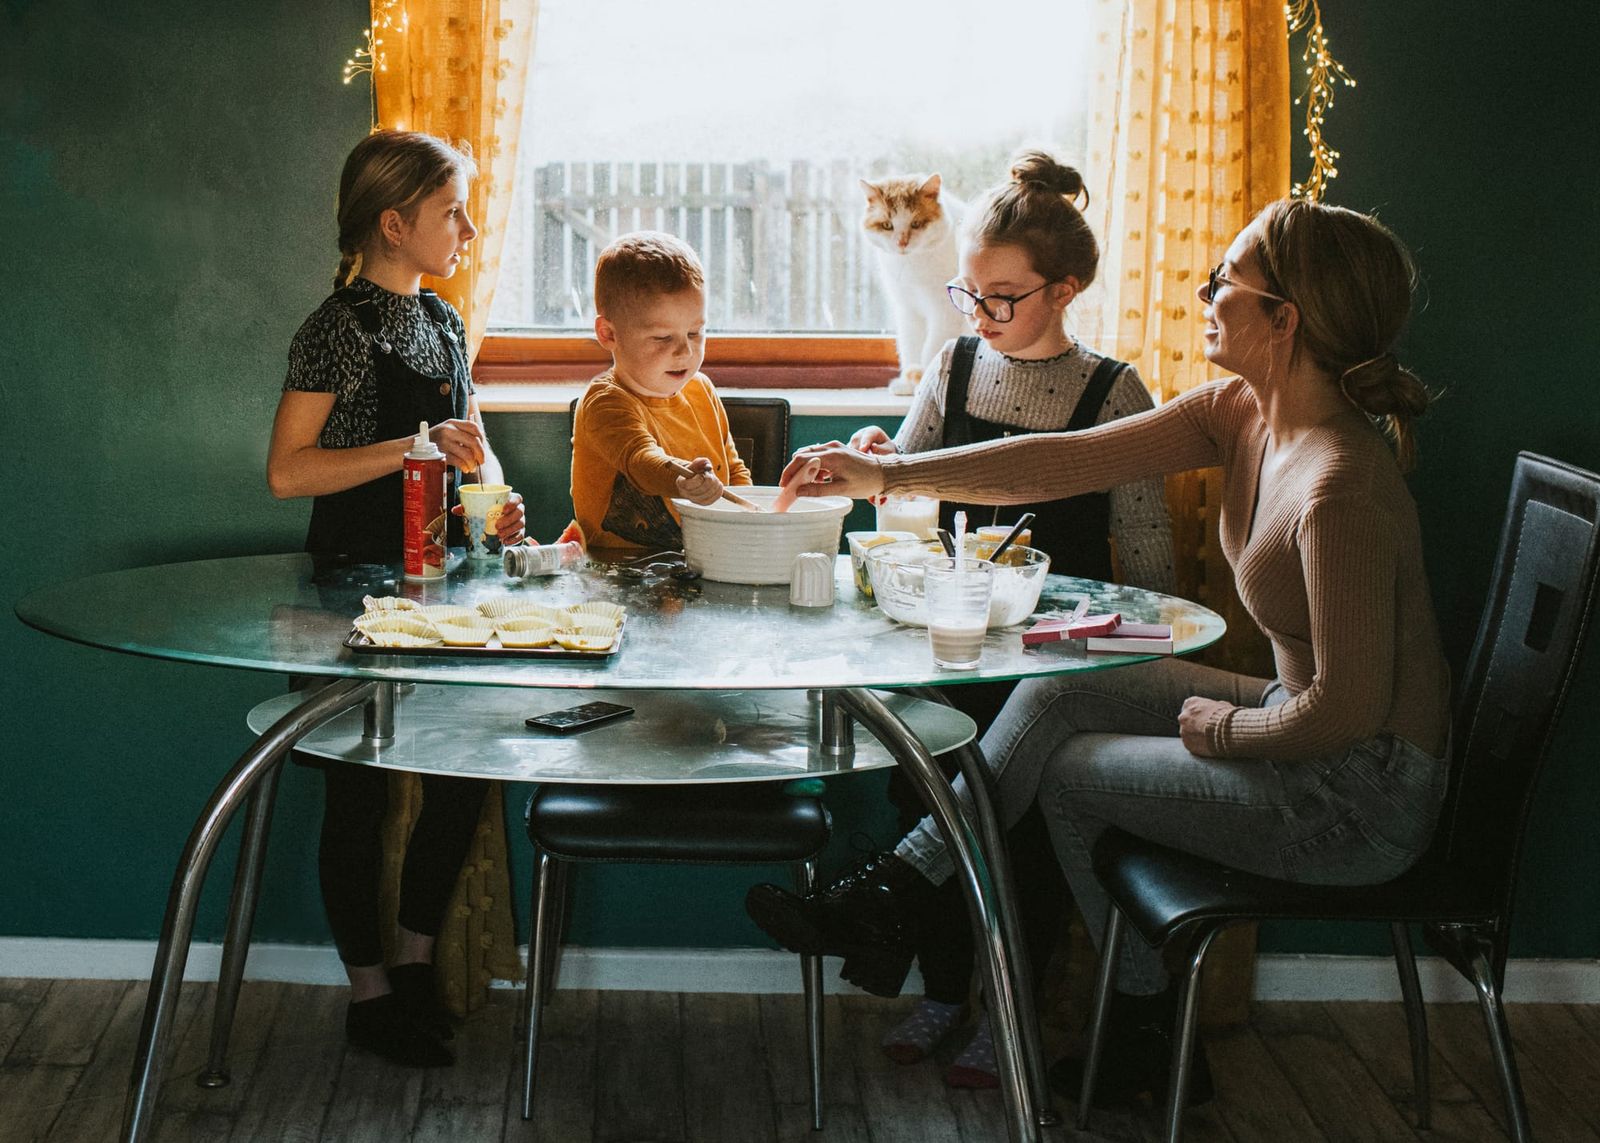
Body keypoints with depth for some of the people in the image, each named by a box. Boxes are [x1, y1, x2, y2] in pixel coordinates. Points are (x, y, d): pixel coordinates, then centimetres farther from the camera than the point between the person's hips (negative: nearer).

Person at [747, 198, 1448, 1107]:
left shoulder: (1340, 488, -31)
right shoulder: (1242, 411, -3)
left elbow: (1347, 707, -29)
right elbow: (1071, 462, 1)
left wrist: (1225, 729, -10)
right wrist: (890, 475, -1)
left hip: (1362, 797, -8)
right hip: (1298, 714, 9)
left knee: (1067, 769, 4)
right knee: (1054, 697, 6)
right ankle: (891, 895, 15)